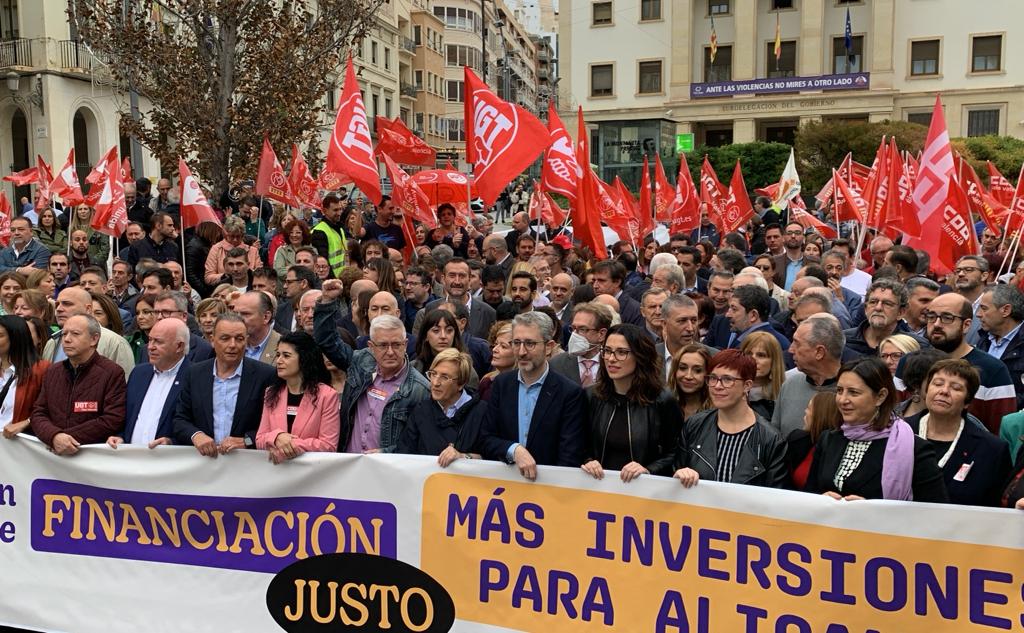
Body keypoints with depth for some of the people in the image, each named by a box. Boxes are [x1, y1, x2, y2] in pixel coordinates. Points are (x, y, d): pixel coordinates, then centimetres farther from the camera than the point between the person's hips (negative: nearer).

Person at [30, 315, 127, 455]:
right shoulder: (53, 371, 15)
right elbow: (38, 414, 10)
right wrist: (55, 436, -10)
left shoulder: (112, 373, -3)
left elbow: (112, 420, -10)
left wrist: (64, 436, -11)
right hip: (53, 451, 3)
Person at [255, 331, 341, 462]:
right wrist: (276, 437, -12)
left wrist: (292, 445, -13)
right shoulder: (271, 393, 11)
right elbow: (260, 440, 8)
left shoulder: (327, 395, -4)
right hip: (275, 466, 3)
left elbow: (329, 445, -6)